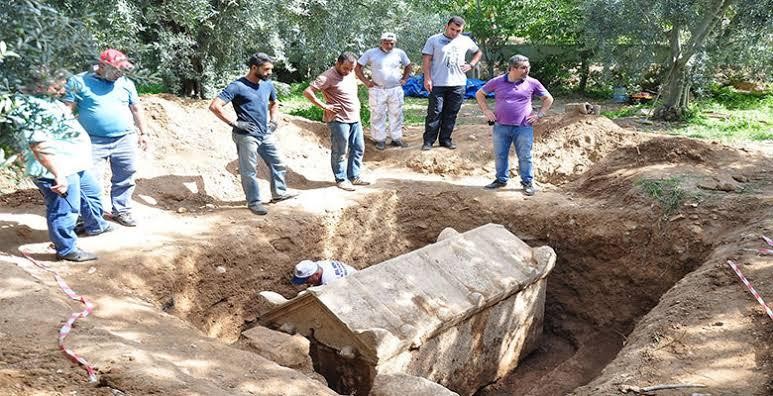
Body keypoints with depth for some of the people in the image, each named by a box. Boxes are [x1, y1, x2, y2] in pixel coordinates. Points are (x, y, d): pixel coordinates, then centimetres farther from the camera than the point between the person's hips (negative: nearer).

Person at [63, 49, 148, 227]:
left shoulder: (126, 83, 11)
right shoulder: (79, 82, -1)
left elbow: (136, 109, 19)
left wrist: (143, 133, 18)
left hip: (125, 140, 3)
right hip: (93, 142, -3)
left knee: (125, 179, 7)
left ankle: (121, 211, 21)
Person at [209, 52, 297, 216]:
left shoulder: (267, 85, 7)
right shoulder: (237, 86, -14)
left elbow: (274, 103, 28)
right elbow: (214, 106, -19)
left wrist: (274, 119, 12)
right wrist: (234, 123, -18)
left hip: (266, 134, 7)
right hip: (246, 136, -7)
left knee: (277, 164, 15)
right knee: (249, 171, 2)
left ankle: (279, 193, 32)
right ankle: (254, 202, 15)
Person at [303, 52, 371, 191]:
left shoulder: (350, 74, 9)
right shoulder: (328, 76, -15)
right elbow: (307, 92, -20)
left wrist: (357, 105, 14)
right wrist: (324, 106, -18)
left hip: (355, 119, 8)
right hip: (339, 120, -8)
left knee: (358, 148, 12)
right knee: (340, 152, 2)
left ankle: (353, 177, 24)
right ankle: (341, 179, 15)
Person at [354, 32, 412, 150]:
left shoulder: (399, 53, 6)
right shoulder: (371, 53, -3)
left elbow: (408, 66, 21)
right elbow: (357, 67, 1)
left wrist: (404, 79, 8)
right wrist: (366, 81, -6)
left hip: (396, 90, 2)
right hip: (377, 90, -2)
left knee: (396, 115, 7)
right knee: (378, 116, 1)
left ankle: (396, 138, 18)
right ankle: (380, 140, 10)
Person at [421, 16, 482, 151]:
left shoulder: (466, 41, 10)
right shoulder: (434, 40, 0)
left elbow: (478, 52, 25)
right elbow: (426, 60, -3)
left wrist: (470, 65, 9)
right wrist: (427, 78, -12)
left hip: (458, 84, 4)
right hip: (437, 84, -3)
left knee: (451, 114, 7)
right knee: (434, 112, -4)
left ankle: (445, 139, 17)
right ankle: (428, 141, 3)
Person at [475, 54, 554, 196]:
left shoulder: (532, 83, 2)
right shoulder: (497, 82, 2)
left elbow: (548, 99, 12)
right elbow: (479, 94, 14)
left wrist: (539, 115, 2)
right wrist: (486, 111, 5)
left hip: (523, 127, -1)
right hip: (501, 126, 1)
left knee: (525, 157, 1)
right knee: (500, 155, 9)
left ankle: (528, 182, 14)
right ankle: (501, 179, 26)